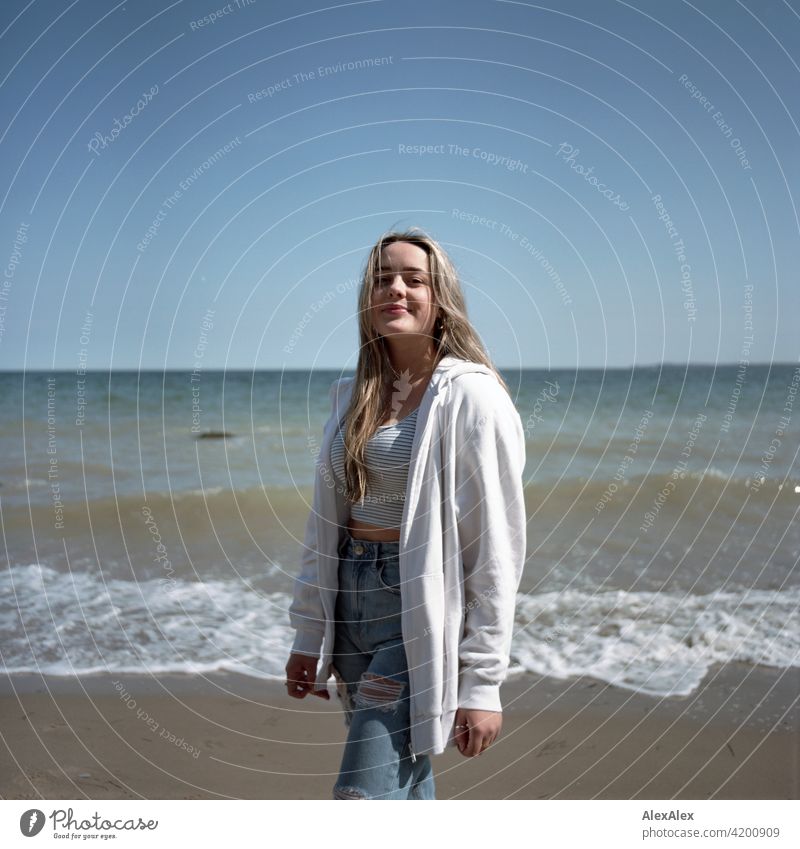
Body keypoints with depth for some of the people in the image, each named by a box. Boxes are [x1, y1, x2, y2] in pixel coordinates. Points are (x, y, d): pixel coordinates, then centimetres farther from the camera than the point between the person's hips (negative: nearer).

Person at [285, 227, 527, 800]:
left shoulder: (471, 396, -11)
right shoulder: (352, 393, 10)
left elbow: (496, 549, -13)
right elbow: (325, 522, 13)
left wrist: (482, 682, -14)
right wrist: (309, 635, 12)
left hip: (424, 614, -6)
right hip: (351, 601, 7)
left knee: (366, 792, -11)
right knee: (407, 789, 16)